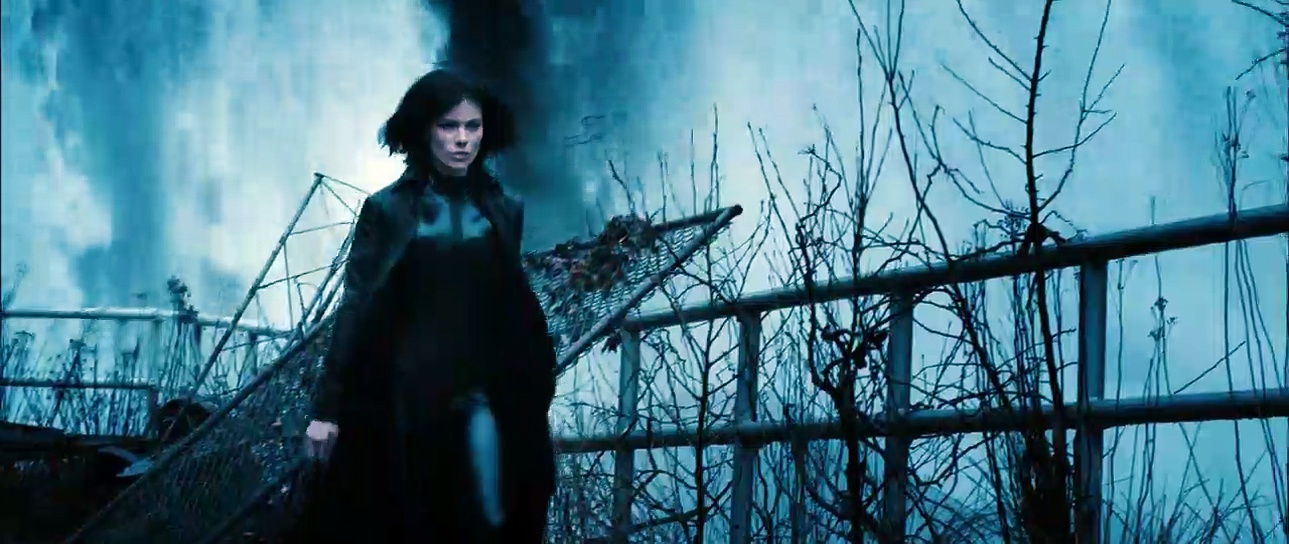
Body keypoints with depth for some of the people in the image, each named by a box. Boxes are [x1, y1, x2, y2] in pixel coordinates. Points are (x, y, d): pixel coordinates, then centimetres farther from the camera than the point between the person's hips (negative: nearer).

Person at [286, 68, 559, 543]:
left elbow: (515, 309, 11)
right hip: (407, 393, -2)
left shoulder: (503, 211, 7)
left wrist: (533, 398, 9)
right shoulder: (388, 210, -1)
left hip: (484, 395, 2)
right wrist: (327, 407, -8)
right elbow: (355, 308, -4)